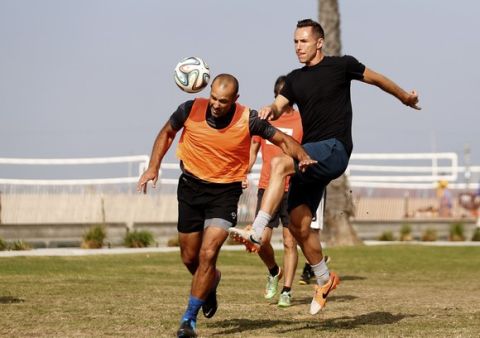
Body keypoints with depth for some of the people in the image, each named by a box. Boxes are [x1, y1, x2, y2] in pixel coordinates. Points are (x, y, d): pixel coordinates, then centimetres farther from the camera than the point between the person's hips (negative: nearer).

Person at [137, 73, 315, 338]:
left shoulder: (248, 120, -16)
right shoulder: (191, 110, -13)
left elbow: (282, 140, -3)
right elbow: (167, 133, 7)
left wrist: (302, 155, -23)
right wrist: (153, 167, -1)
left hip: (225, 191, -3)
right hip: (191, 187, 3)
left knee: (208, 254, -16)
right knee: (189, 258, 11)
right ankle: (211, 281, 47)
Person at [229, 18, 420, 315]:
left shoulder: (341, 65, 0)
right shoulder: (295, 79, 15)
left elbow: (375, 78, 13)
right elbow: (279, 107, 6)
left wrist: (405, 96, 26)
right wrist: (270, 110, -18)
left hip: (334, 150, -7)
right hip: (311, 156, 7)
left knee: (279, 164, -31)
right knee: (299, 223, 1)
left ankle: (256, 232, -35)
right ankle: (325, 280, 18)